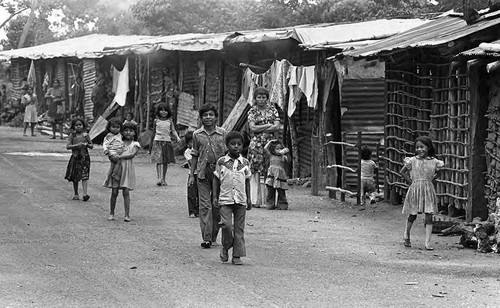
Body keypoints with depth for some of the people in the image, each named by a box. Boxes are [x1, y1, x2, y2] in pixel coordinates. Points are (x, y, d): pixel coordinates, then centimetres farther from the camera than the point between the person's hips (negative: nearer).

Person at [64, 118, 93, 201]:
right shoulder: (72, 135, 2)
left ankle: (85, 193, -17)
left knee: (84, 175, -12)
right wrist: (77, 145, -19)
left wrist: (86, 145, -11)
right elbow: (68, 146, -7)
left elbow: (91, 146, 10)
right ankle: (76, 194, 19)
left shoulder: (85, 135, 4)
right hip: (75, 157, 1)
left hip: (84, 157, -1)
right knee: (75, 177, 7)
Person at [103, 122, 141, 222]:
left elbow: (132, 154, -10)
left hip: (127, 169, -1)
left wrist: (120, 157, -18)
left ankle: (127, 215, -4)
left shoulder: (135, 144, 7)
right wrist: (112, 157, -16)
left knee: (126, 192, -6)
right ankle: (111, 213, 10)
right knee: (114, 192, 2)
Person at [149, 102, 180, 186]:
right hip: (157, 141, -2)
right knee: (158, 160, -13)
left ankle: (163, 179, 16)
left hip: (167, 141, 2)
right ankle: (159, 178, -19)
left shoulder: (170, 121, 6)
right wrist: (151, 143, 18)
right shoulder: (156, 121, 6)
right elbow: (153, 132, 13)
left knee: (166, 161, 6)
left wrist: (177, 137, -18)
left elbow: (173, 131, 2)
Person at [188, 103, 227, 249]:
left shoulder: (223, 133, 3)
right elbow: (195, 155, 12)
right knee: (205, 205, -5)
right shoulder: (197, 134, 6)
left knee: (217, 205, 4)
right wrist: (191, 174, 8)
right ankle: (206, 238, -5)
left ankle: (214, 235, 17)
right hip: (203, 172, 0)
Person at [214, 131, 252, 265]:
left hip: (241, 199, 2)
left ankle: (237, 256, 6)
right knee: (226, 225, -14)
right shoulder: (221, 162, 2)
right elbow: (216, 179, 8)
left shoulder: (245, 163, 7)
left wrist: (248, 198, 10)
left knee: (239, 228, 2)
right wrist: (215, 196, 2)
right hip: (225, 199, -2)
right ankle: (225, 247, 10)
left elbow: (247, 181, 13)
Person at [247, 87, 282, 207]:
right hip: (256, 144, -1)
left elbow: (277, 127, 0)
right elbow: (252, 128, -6)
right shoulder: (252, 111, 7)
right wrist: (268, 125, -5)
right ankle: (255, 199, -7)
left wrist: (260, 129, -4)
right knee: (255, 171, -7)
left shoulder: (272, 110, 11)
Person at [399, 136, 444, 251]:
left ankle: (428, 243, -6)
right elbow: (402, 172, 9)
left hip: (428, 190, 1)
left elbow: (437, 172, 21)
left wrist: (431, 180, 7)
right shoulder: (412, 161, -2)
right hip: (415, 189, -1)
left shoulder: (434, 162, 2)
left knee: (429, 217, -5)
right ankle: (406, 236, 35)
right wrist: (410, 181, 1)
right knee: (412, 215, 9)